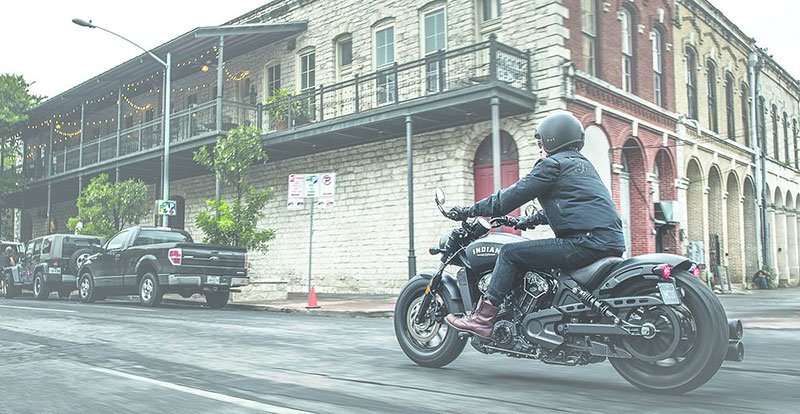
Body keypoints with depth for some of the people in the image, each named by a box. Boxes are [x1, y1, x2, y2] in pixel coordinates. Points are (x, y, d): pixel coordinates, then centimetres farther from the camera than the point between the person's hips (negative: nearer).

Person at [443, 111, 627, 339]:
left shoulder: (552, 164, -2)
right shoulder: (584, 164, 26)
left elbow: (513, 195, -4)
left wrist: (469, 211, 3)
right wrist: (531, 220, 46)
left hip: (586, 242, -10)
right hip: (613, 242, 10)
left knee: (510, 253, -6)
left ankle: (483, 318, -10)